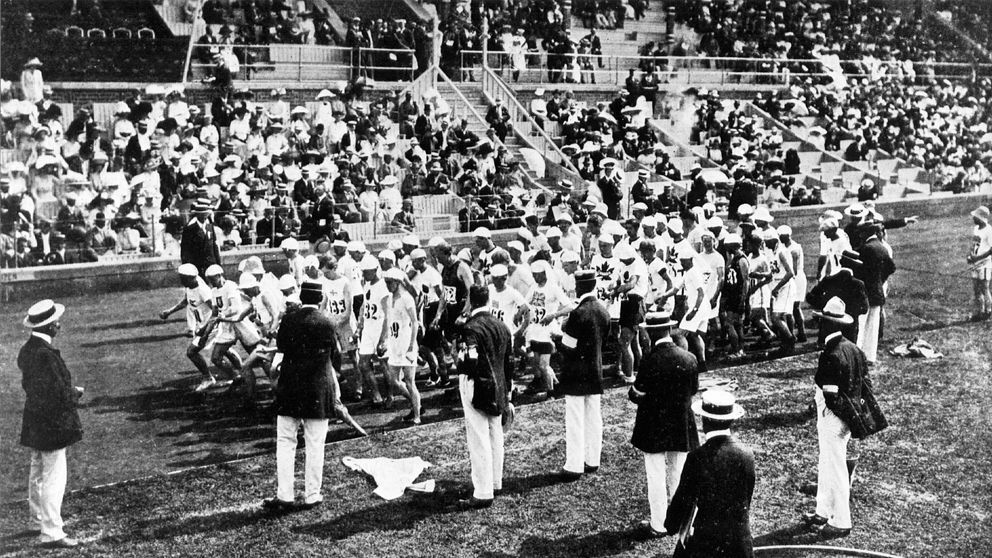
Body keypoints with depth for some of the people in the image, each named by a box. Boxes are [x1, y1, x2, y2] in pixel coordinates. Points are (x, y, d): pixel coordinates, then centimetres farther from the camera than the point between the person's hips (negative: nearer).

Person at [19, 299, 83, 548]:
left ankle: (41, 518, 38)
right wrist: (76, 393, -5)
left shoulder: (27, 350, 4)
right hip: (52, 424, -10)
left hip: (34, 422, 10)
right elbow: (60, 394, -26)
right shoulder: (45, 355, -26)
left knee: (38, 472, 22)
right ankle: (51, 532, 2)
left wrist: (69, 390, 8)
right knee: (54, 477, -3)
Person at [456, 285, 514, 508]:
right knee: (495, 436, 18)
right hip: (497, 389, 8)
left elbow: (470, 363, -25)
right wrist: (506, 392, 21)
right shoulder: (501, 326, 7)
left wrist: (459, 357, -4)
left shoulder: (471, 328, -17)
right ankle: (495, 483, 31)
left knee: (479, 440, -4)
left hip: (476, 389, -8)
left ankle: (483, 494, -2)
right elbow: (509, 362, 14)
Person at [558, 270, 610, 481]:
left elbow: (569, 347, -16)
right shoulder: (603, 311, 3)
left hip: (576, 374, -7)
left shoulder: (578, 313, -21)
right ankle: (592, 461, 24)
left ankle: (574, 466, 3)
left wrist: (562, 332, 2)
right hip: (596, 371, 7)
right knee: (593, 416, 14)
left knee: (575, 419, -1)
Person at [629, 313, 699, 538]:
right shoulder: (689, 358, -8)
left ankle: (658, 525, 14)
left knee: (656, 477, 6)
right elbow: (693, 392, 4)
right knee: (678, 474, 17)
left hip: (654, 427, -4)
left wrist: (633, 392, 9)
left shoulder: (650, 360, -20)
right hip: (682, 425, 4)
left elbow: (636, 394, -12)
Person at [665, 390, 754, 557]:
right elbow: (747, 498, 5)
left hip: (706, 537, -4)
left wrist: (671, 525, 9)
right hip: (740, 537, 4)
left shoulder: (697, 457, -17)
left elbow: (683, 498, -8)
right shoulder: (747, 454, -7)